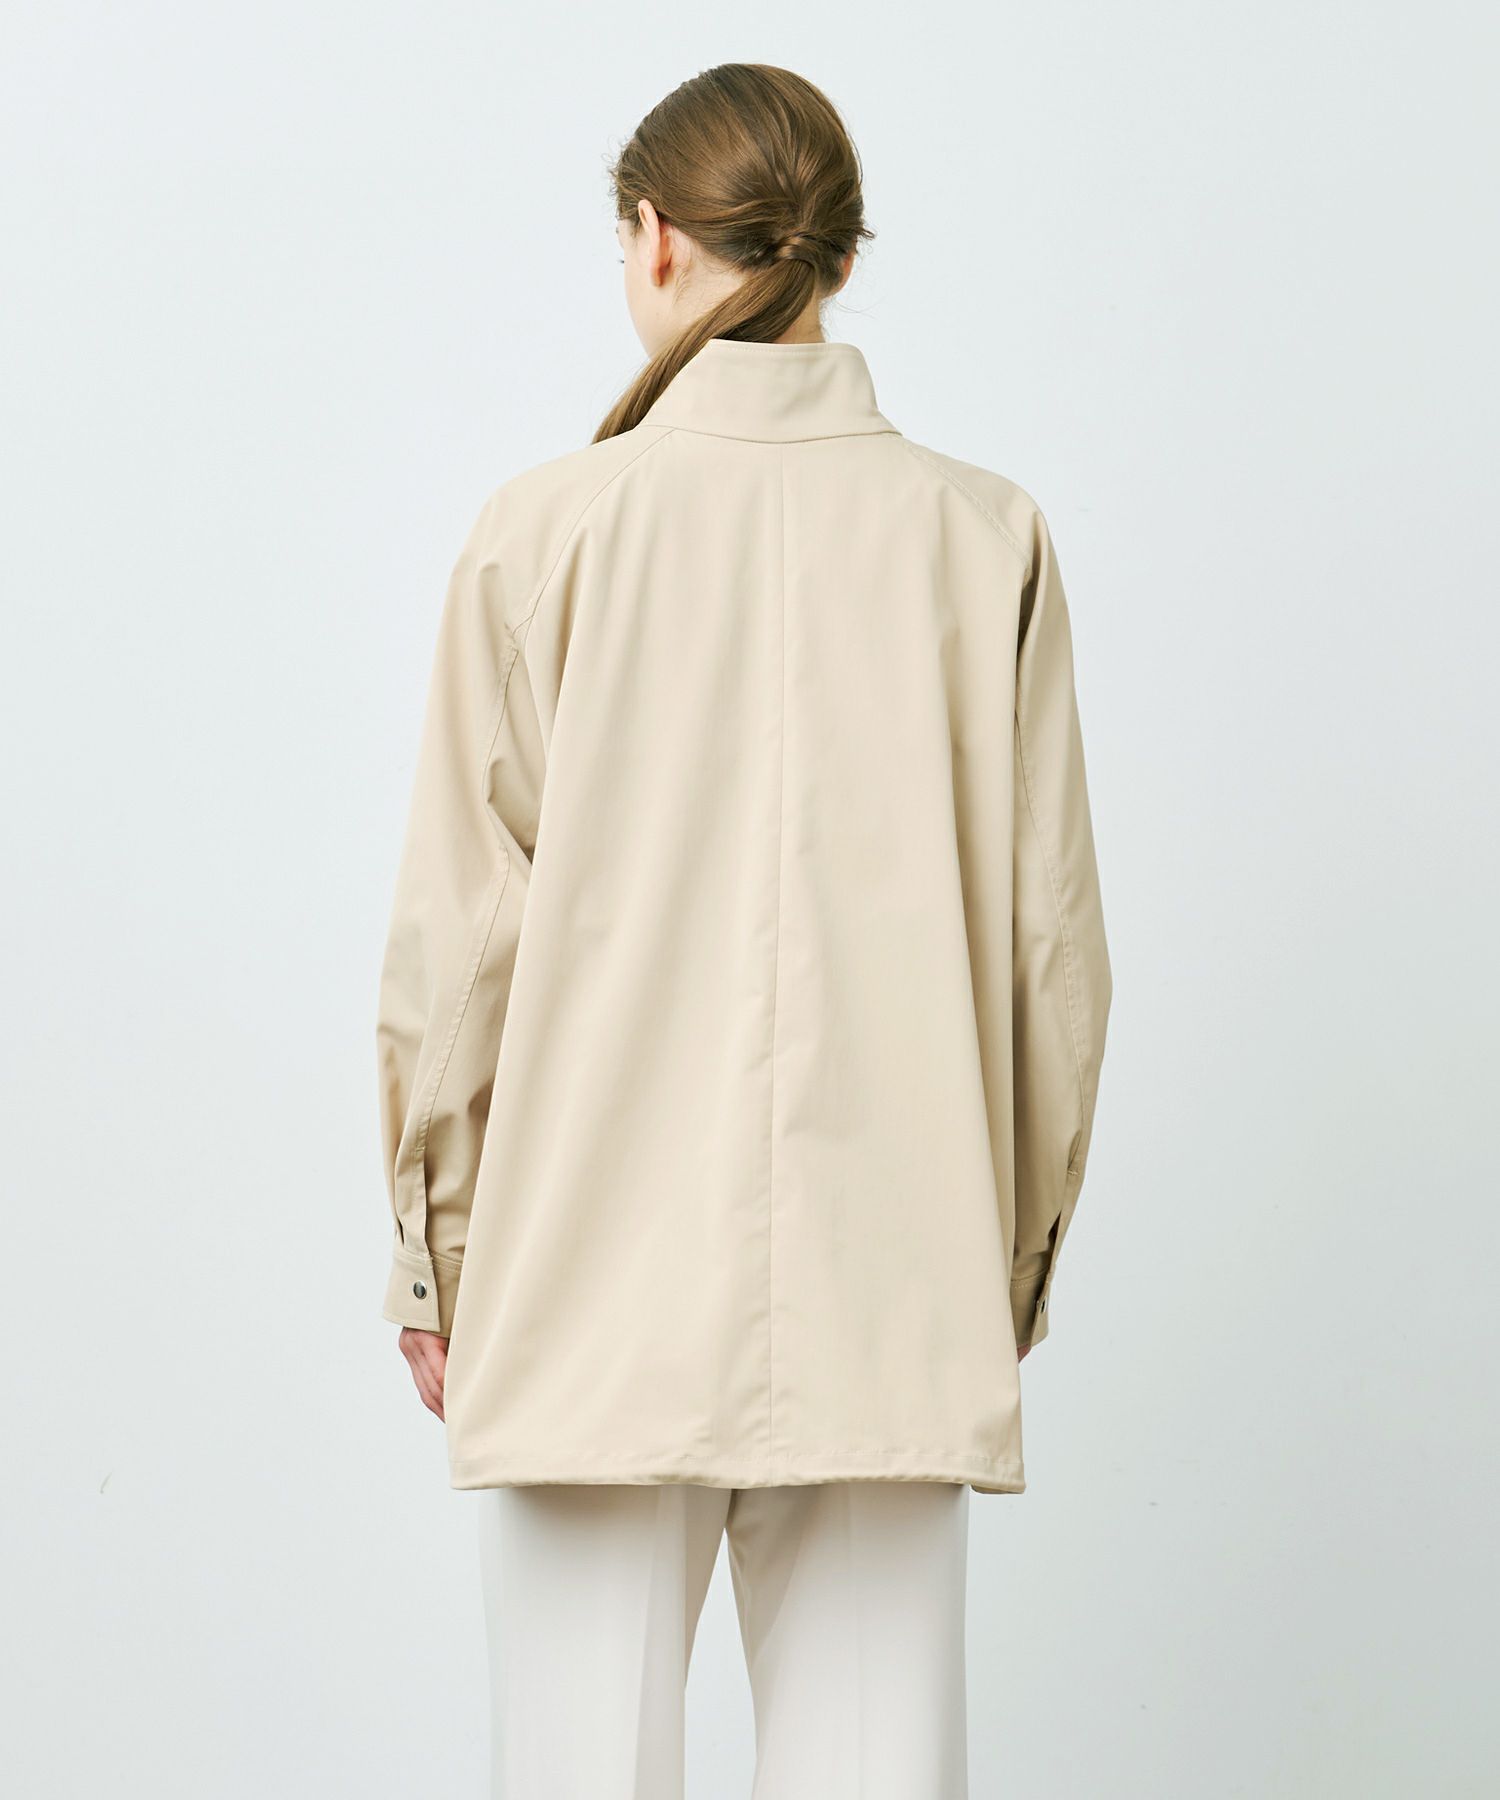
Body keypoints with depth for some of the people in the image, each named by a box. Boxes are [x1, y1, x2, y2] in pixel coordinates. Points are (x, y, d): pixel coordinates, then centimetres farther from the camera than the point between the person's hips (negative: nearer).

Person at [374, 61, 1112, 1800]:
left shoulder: (550, 530, -6)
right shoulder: (981, 537, -1)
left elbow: (458, 937, -3)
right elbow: (1050, 941, 2)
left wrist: (435, 1254, 8)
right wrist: (1015, 1252, 14)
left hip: (597, 1277, -1)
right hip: (890, 1286, 2)